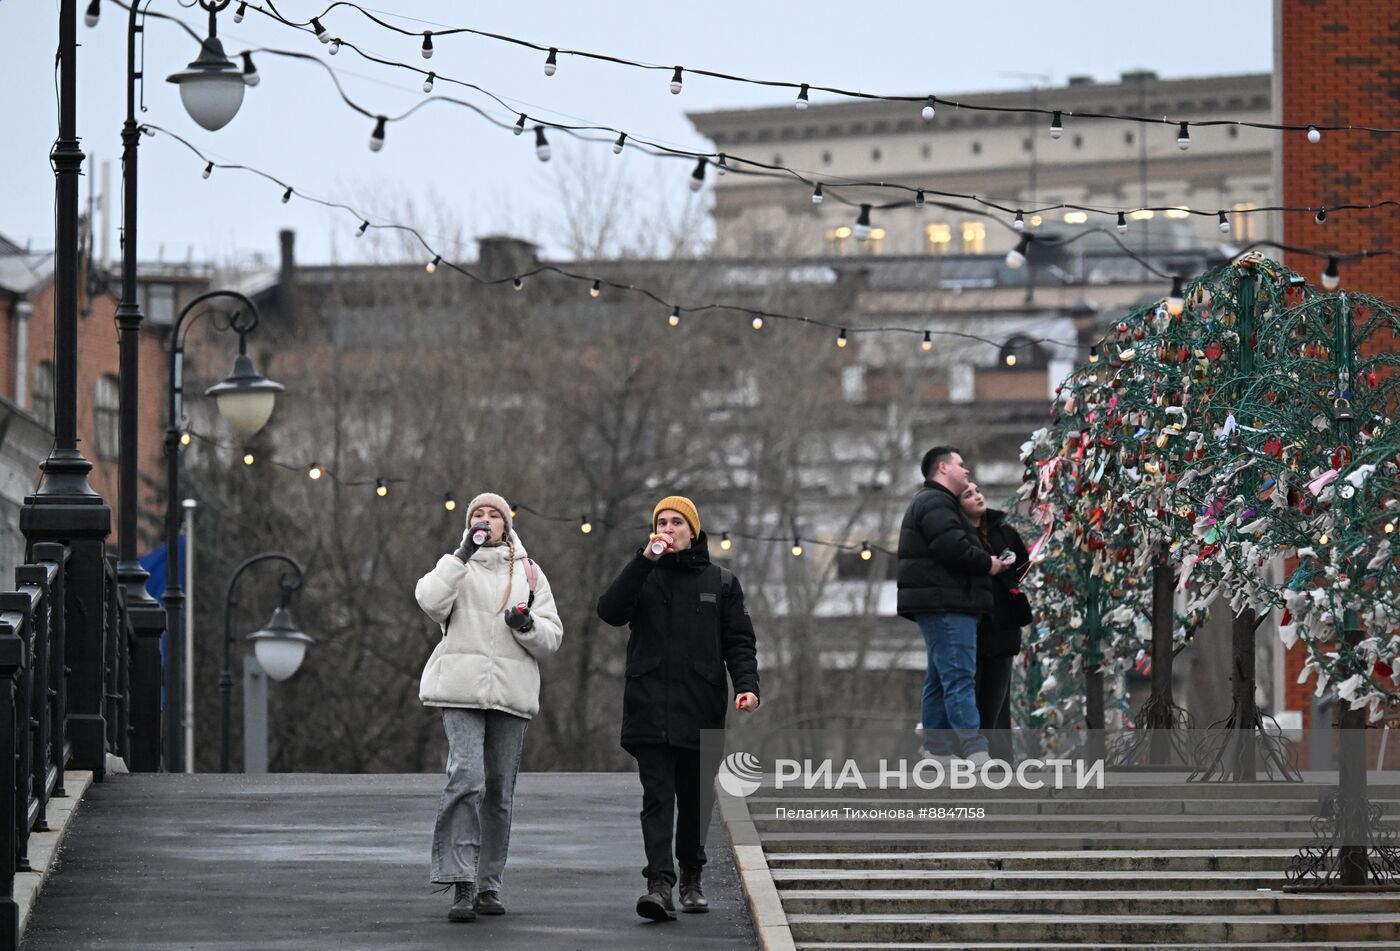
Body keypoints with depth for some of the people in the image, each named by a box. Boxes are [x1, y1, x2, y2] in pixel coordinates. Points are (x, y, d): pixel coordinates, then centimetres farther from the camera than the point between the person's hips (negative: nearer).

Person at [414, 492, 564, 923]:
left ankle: (489, 885, 14)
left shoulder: (528, 572, 14)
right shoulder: (457, 565, 9)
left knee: (499, 791, 6)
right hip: (462, 691, -3)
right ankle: (461, 884, -21)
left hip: (511, 693, 3)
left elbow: (552, 636, 11)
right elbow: (431, 601, -13)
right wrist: (463, 554, -15)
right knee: (466, 778, -18)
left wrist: (526, 625, -10)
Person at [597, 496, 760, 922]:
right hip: (650, 708, -1)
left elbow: (739, 642, 8)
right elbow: (610, 611, -7)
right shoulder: (643, 577, 11)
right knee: (657, 798, -11)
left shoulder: (721, 582, 11)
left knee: (696, 800, 8)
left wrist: (746, 685, -9)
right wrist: (644, 562, -14)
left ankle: (691, 879, 25)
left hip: (701, 709, 1)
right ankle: (660, 883, -20)